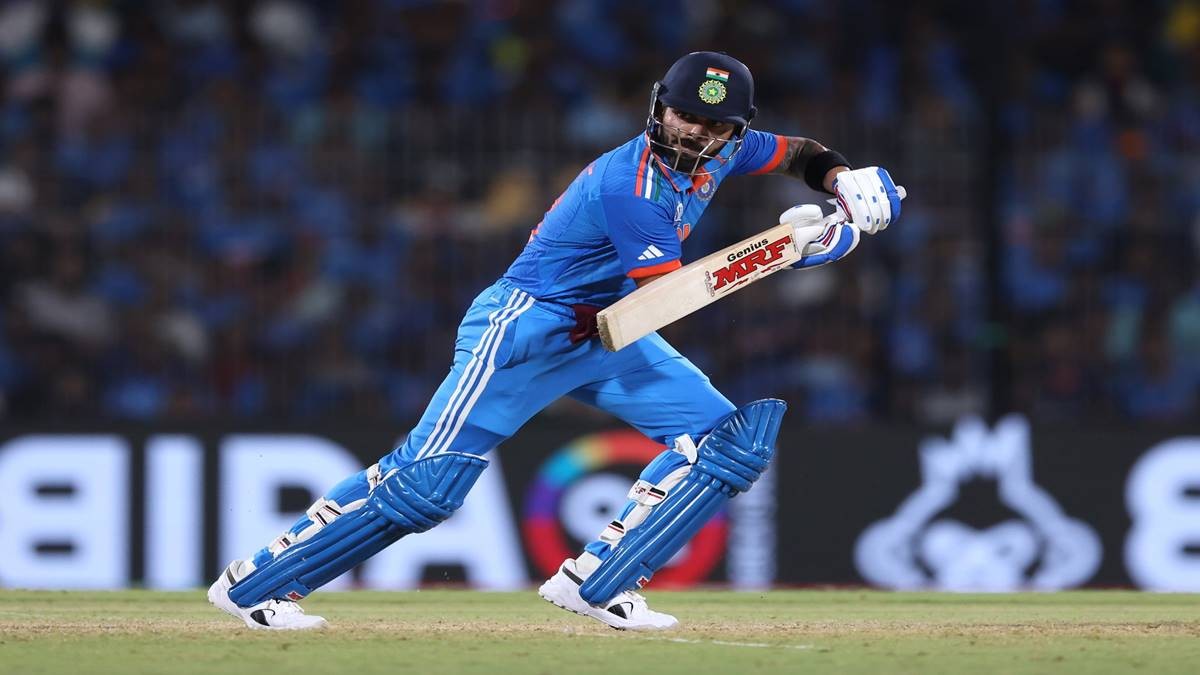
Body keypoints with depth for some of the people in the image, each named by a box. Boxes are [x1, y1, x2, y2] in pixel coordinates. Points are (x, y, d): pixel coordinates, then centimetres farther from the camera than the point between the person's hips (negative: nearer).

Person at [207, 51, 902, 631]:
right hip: (527, 326, -9)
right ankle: (254, 583, -7)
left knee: (734, 437, -3)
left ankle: (593, 584, -4)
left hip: (608, 337, 9)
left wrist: (843, 177, -6)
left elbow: (803, 153, 17)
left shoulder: (722, 151, -1)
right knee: (429, 480, -17)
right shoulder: (630, 185, -27)